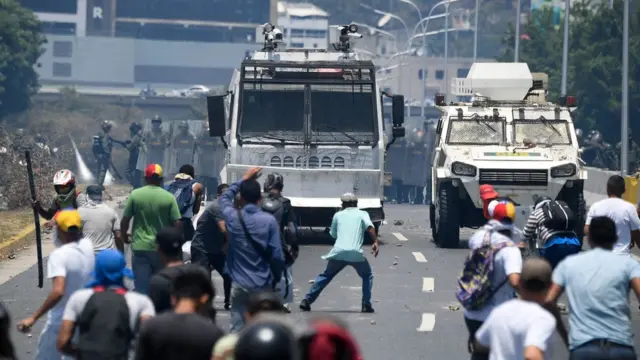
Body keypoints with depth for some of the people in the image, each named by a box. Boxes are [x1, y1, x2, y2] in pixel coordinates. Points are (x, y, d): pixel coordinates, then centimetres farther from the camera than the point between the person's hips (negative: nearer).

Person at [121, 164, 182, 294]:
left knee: (141, 287, 1)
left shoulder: (135, 195, -3)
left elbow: (125, 220, -1)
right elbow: (177, 224, -5)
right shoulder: (169, 197, -4)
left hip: (140, 246, 0)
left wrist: (124, 235, 19)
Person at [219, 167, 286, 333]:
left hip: (240, 284, 0)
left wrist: (243, 179, 23)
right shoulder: (269, 220, -9)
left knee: (237, 329, 1)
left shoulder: (233, 218, -5)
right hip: (264, 285, 0)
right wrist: (276, 279, 7)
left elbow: (225, 197, 19)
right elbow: (277, 255, -8)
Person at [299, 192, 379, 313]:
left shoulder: (338, 215, 20)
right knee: (367, 276, 20)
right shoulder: (362, 214, 14)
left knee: (325, 276, 19)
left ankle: (306, 300, 12)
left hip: (338, 252, 2)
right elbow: (370, 227, -5)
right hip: (356, 253, -2)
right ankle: (366, 304, 7)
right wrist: (375, 242, -9)